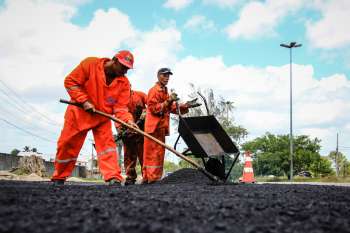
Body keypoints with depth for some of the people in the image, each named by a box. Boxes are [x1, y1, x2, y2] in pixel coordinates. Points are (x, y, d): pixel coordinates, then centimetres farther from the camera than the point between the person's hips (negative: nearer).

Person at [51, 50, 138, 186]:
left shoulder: (124, 82, -8)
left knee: (107, 144, -13)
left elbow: (120, 107, -11)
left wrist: (128, 120, -31)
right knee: (67, 146, 3)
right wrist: (84, 101, -22)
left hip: (103, 117, 2)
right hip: (79, 113, -2)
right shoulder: (90, 64, -17)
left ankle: (113, 178, -19)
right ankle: (58, 178, 20)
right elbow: (70, 81, -14)